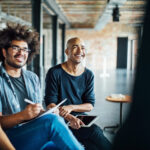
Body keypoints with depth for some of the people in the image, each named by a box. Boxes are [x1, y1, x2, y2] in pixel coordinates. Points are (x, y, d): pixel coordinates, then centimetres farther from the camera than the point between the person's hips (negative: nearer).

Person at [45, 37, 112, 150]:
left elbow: (90, 105, 3)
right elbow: (50, 104, -8)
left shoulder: (88, 75, 7)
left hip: (81, 117, 4)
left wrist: (71, 107, -17)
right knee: (95, 131, -26)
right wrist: (69, 117, -25)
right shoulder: (55, 72, -5)